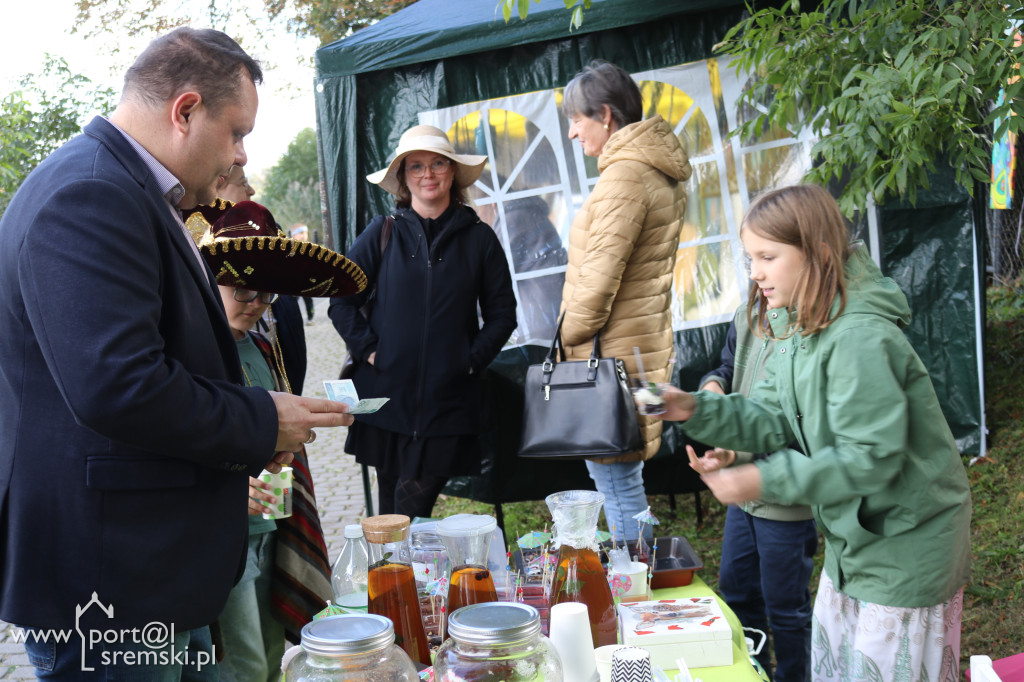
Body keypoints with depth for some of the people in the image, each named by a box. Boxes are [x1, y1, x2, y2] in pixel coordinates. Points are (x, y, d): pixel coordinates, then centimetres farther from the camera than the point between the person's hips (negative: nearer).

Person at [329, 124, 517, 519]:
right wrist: (368, 350, -4)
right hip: (386, 397, 1)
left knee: (412, 513, -6)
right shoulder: (382, 233, 5)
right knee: (389, 526, 9)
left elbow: (502, 313, 10)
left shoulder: (479, 238, 6)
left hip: (448, 401, -1)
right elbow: (341, 301, 6)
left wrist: (472, 360, -2)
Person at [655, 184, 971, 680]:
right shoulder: (798, 333, 4)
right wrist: (696, 410, -12)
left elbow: (871, 456, -29)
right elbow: (771, 421, 2)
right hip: (854, 538, 9)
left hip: (906, 544, -9)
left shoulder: (860, 339, -28)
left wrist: (765, 481, -30)